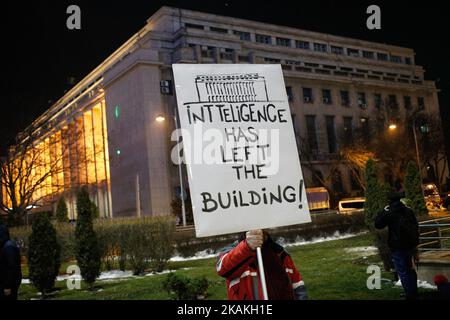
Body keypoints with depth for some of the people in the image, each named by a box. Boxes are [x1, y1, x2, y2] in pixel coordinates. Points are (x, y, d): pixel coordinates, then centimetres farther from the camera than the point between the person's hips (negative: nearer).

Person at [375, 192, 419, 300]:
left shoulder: (389, 214, -14)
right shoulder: (408, 211, 3)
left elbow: (377, 224, -4)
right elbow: (415, 226, 12)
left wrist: (384, 211, 2)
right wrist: (415, 241, 22)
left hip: (398, 247, -6)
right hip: (411, 245, 7)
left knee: (403, 272, 0)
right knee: (411, 269, 19)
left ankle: (410, 295, 1)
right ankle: (414, 293, 30)